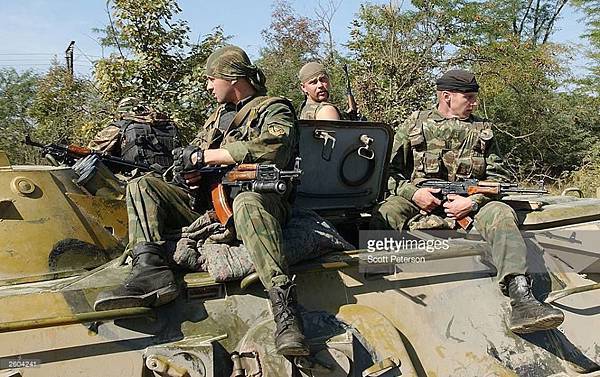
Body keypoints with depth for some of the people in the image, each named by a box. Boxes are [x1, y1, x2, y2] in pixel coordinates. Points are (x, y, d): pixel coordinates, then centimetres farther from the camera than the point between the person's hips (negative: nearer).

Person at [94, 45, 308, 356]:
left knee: (247, 202, -42)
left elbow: (269, 148, -19)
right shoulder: (218, 115, 28)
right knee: (141, 187, -5)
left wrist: (203, 156, -13)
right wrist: (191, 171, -1)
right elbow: (195, 152, 26)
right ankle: (151, 271, -27)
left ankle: (284, 308, -48)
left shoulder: (274, 110, 3)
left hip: (260, 199, -7)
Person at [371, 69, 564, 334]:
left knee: (501, 214, -28)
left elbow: (498, 176, 9)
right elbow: (389, 170, 6)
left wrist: (472, 202, -10)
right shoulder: (414, 125, 11)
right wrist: (413, 192, -13)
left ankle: (521, 296, -40)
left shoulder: (482, 130, 18)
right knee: (385, 213, -32)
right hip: (417, 201, -1)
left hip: (467, 203, 2)